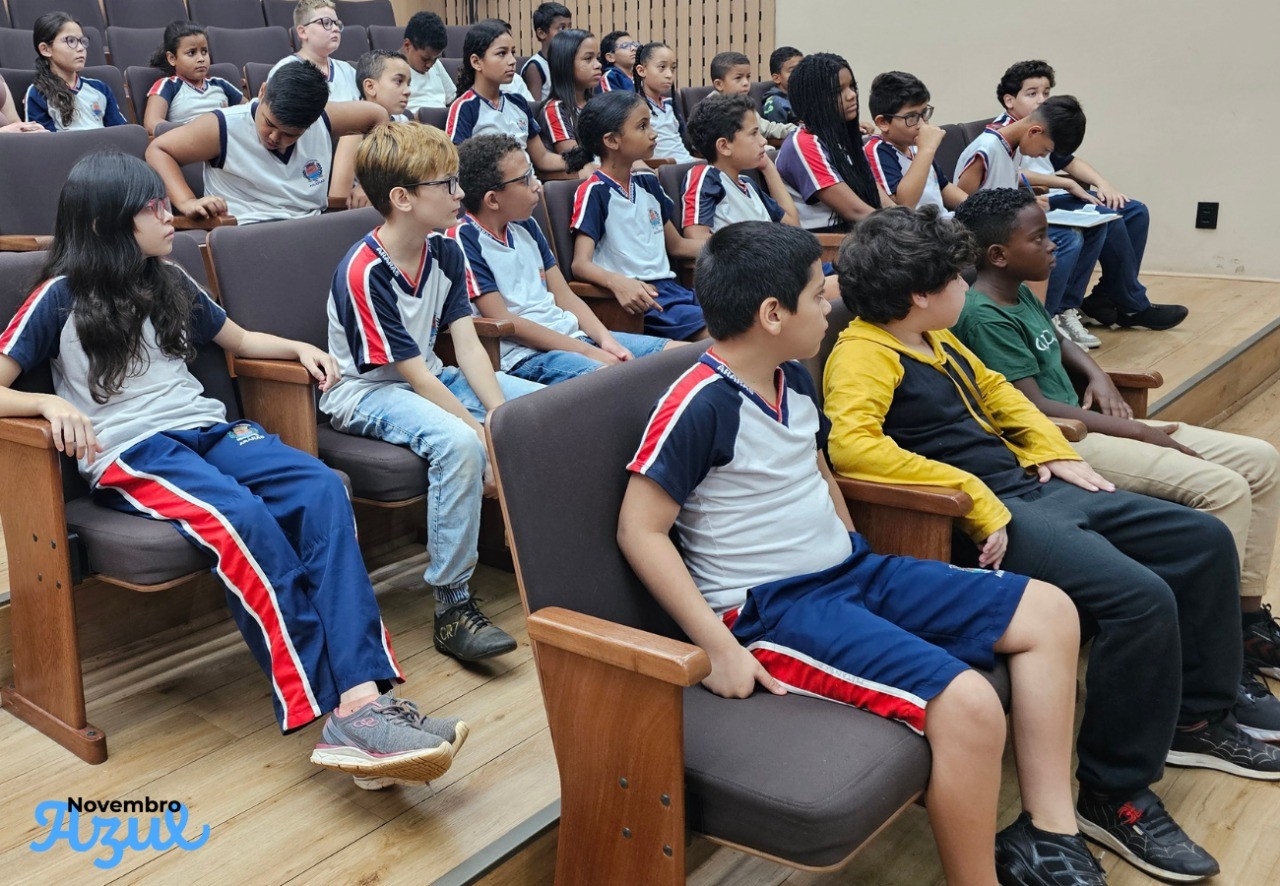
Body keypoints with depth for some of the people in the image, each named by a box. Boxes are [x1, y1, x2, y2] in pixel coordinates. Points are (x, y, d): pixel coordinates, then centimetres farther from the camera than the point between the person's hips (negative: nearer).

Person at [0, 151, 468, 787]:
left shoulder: (170, 282, 20)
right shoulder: (62, 296, 5)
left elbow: (239, 341, 33)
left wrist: (301, 348, 14)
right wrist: (52, 404, -21)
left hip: (208, 429, 5)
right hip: (129, 455, -5)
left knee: (322, 490, -27)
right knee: (244, 519, -37)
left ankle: (363, 694, -41)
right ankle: (333, 705, -35)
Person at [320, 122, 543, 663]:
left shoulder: (444, 252, 1)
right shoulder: (365, 272, -23)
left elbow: (468, 345, -5)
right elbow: (414, 375, -24)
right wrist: (485, 435, -28)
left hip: (431, 378, 8)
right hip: (367, 393, -8)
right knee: (458, 442, -37)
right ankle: (452, 607, -28)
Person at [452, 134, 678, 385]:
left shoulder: (526, 228, 17)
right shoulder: (464, 241, -8)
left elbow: (564, 296, 16)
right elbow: (503, 321, -13)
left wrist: (605, 339, -3)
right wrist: (585, 351, -14)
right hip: (522, 355, -8)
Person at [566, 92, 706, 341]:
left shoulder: (648, 183, 20)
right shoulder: (595, 192, -4)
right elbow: (581, 264, -14)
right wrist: (618, 282, -35)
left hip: (668, 286, 8)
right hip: (637, 298, -7)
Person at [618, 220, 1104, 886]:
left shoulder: (794, 379, 8)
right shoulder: (698, 405, -19)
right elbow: (640, 532, -19)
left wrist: (859, 555, 14)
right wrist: (719, 648, -23)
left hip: (850, 570, 10)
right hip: (771, 607, -10)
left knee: (1049, 612, 6)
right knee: (967, 703, -29)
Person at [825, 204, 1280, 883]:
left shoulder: (935, 340, 15)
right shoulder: (864, 355, -15)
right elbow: (850, 444, -33)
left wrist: (1053, 450, 15)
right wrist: (977, 500, -30)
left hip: (1033, 487, 11)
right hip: (982, 519, -10)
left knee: (1205, 541, 10)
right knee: (1141, 598, -27)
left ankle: (1196, 717, 27)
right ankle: (1114, 794, -9)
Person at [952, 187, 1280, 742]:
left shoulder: (1021, 295, 14)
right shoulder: (985, 315, -15)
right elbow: (1033, 408, -19)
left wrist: (1096, 375, 10)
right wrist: (1134, 432, -14)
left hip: (1087, 423, 11)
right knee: (1223, 489, -23)